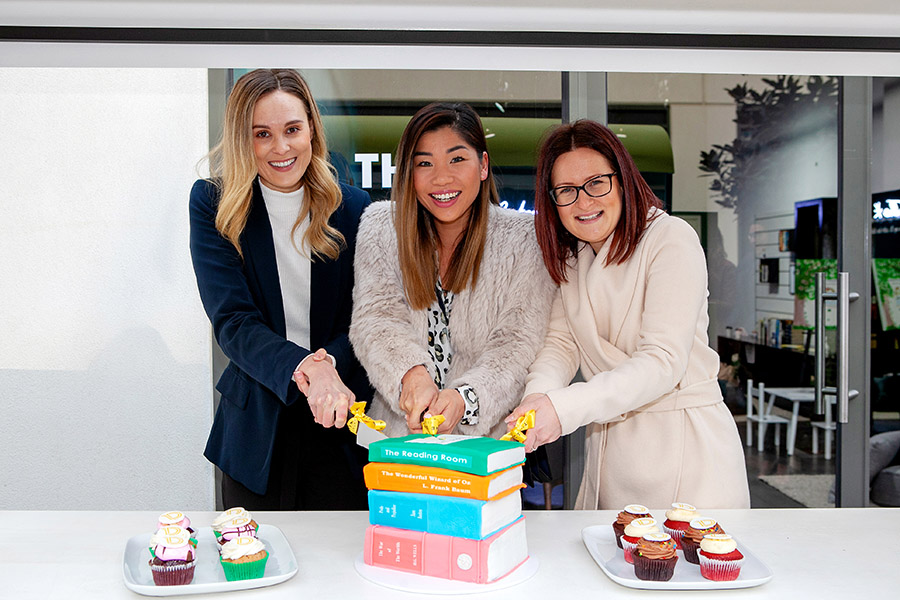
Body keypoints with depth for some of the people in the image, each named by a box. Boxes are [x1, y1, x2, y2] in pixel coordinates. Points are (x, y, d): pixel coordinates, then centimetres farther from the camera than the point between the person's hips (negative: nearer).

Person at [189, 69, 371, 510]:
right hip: (255, 430, -1)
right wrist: (305, 368, -31)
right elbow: (232, 320, -13)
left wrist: (329, 362, -23)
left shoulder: (354, 208, 0)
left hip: (339, 425, 1)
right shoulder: (213, 204, -4)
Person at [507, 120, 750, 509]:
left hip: (685, 450, -5)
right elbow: (561, 343, -1)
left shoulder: (671, 237, -13)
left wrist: (565, 408, -32)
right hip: (606, 447, 5)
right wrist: (538, 396, -24)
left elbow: (664, 361, -22)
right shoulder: (571, 257, 8)